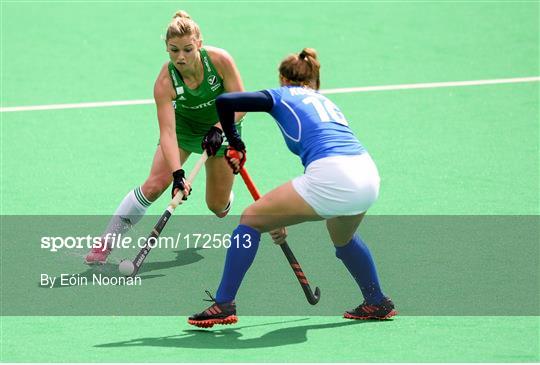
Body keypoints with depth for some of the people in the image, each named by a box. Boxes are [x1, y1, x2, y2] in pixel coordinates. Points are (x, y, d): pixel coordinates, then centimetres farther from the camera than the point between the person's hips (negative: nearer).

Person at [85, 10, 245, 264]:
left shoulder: (219, 60, -31)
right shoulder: (165, 81, -31)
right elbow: (167, 133, -36)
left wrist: (218, 128, -34)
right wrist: (177, 174, -47)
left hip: (222, 129, 1)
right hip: (183, 126, -1)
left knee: (218, 205, 2)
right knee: (153, 186, -18)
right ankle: (106, 243, -8)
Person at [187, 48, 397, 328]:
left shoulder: (282, 96, 16)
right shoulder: (325, 102, 34)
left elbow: (225, 101, 7)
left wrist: (234, 143, 24)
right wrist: (286, 218, 41)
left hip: (331, 176, -7)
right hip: (369, 176, 7)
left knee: (251, 219, 7)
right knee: (342, 238, 38)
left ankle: (223, 305, 1)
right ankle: (377, 303, 43)